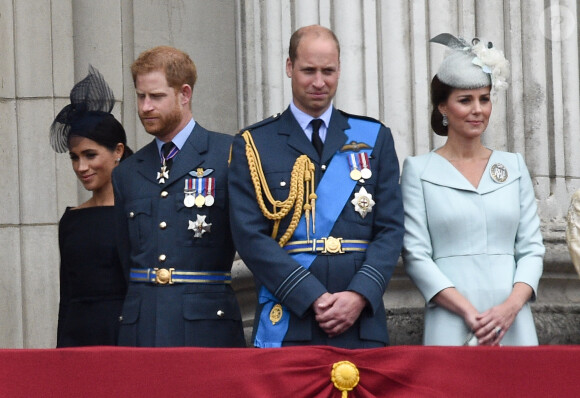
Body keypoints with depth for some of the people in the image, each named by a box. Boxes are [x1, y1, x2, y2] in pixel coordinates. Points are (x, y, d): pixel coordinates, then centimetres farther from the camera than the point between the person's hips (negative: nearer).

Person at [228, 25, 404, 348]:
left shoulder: (375, 138, 12)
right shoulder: (254, 145, 6)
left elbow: (390, 229, 6)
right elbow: (250, 236, -3)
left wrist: (361, 295, -10)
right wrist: (313, 298, -13)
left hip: (362, 322, 2)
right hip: (287, 323, -1)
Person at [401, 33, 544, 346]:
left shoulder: (514, 166, 14)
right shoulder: (418, 170, 5)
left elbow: (531, 247, 10)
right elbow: (416, 255, -2)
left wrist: (512, 305, -9)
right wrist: (468, 312, -13)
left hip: (513, 325, 3)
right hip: (451, 327, -3)